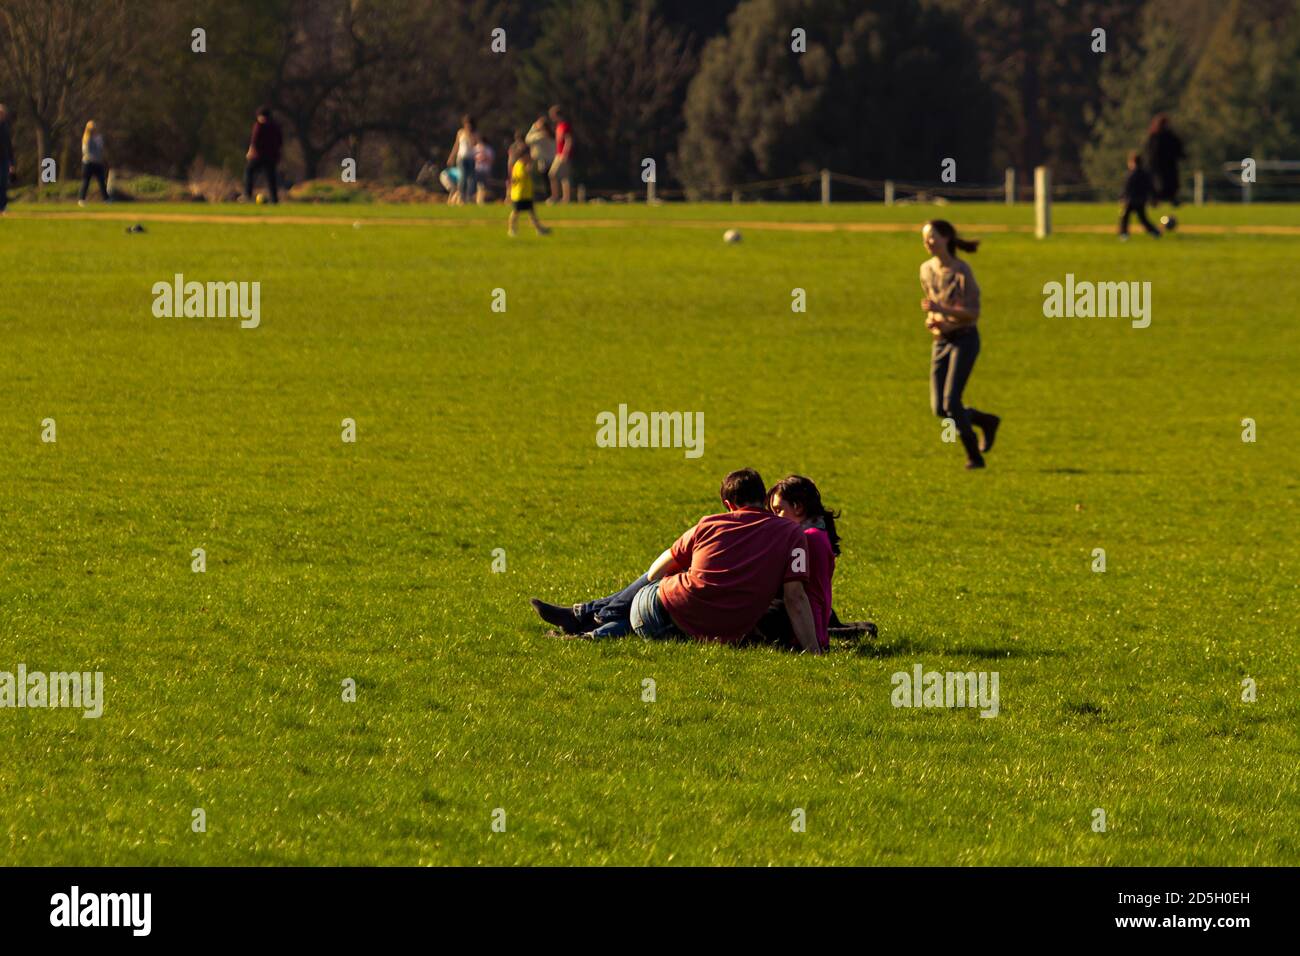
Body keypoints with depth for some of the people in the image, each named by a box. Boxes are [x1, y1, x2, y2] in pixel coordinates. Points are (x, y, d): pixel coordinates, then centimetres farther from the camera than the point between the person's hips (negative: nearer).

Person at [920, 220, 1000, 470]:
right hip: (940, 341, 7)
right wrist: (931, 318, 1)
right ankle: (987, 422, 27)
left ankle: (973, 455, 0)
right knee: (939, 409, 2)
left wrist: (942, 310, -27)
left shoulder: (961, 272, -14)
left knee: (951, 401, -17)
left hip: (964, 339, -7)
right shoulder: (927, 269, 6)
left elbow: (973, 313, -15)